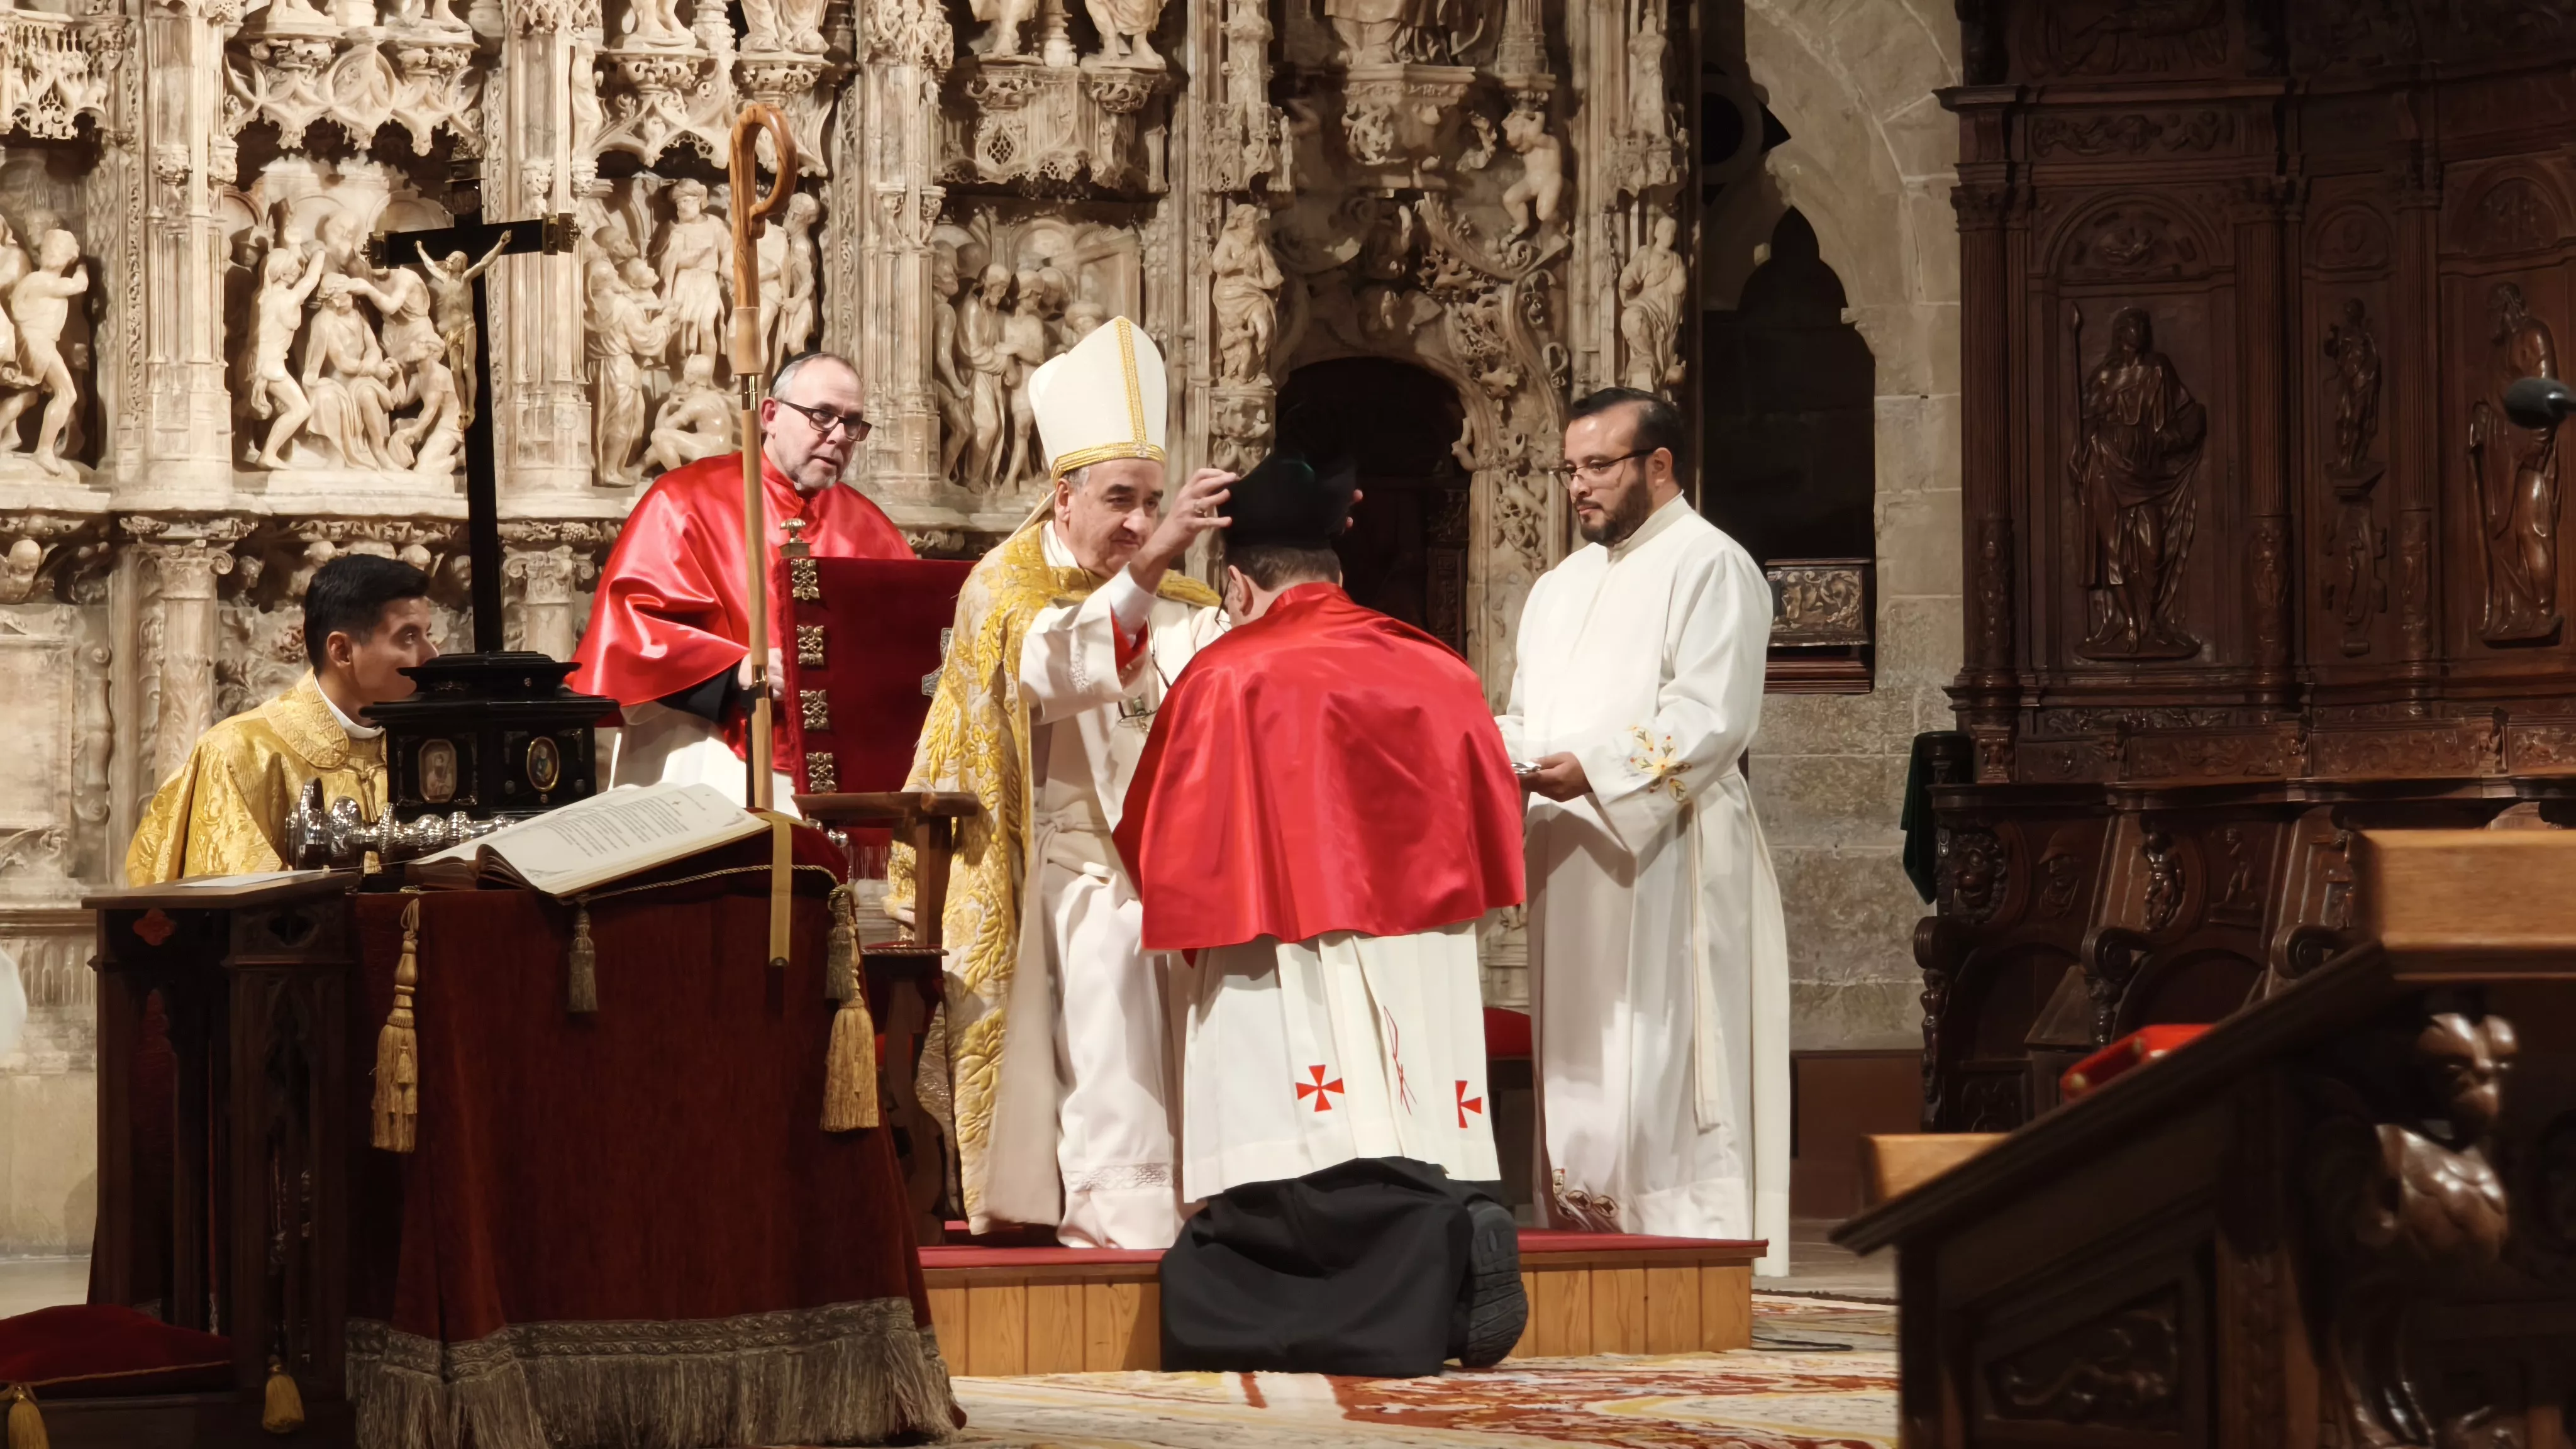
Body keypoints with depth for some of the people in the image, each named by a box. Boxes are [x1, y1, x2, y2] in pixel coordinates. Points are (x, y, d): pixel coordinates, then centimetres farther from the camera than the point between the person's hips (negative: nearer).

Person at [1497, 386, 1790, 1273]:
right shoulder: (1562, 588, 22)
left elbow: (1712, 718, -14)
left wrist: (1594, 769, -22)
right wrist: (1501, 755, 0)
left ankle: (1678, 1229, -10)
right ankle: (1585, 1225, 7)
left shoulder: (1710, 567, -4)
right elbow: (1527, 718, 23)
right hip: (1572, 863, 8)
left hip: (1666, 858, -8)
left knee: (1660, 1061, -11)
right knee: (1578, 1059, 5)